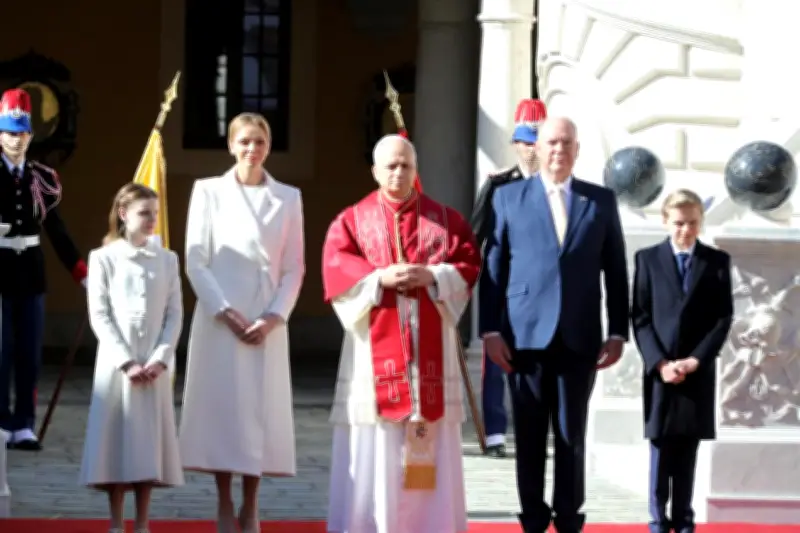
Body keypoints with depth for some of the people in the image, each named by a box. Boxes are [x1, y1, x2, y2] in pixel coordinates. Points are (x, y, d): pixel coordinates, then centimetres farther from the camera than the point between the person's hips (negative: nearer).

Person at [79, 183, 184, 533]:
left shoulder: (167, 259, 8)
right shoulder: (103, 258, 0)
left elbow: (175, 314, 4)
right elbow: (99, 316, -5)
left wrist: (160, 359, -10)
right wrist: (126, 362, -13)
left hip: (155, 366, 2)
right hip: (116, 364, -2)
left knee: (149, 442, 3)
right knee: (117, 441, -2)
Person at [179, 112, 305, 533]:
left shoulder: (288, 197, 7)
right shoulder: (209, 191, 3)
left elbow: (294, 267, 5)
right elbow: (195, 261, -1)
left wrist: (274, 316, -8)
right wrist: (226, 312, -11)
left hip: (269, 321, 2)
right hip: (220, 317, -1)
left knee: (262, 409, 1)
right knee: (221, 406, -2)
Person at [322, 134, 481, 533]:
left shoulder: (445, 219, 11)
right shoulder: (352, 220, 7)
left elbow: (469, 264, 3)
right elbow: (336, 267, -5)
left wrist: (433, 276, -15)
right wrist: (380, 277, -19)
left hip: (429, 345, 1)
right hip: (375, 343, -1)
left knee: (431, 441, 0)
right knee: (373, 443, -3)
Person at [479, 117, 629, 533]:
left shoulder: (602, 201, 10)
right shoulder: (509, 197, 7)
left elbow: (616, 271, 9)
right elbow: (493, 267, 4)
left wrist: (617, 332, 3)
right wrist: (490, 330, -4)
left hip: (579, 338, 1)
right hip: (525, 334, -1)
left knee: (572, 436, 4)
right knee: (529, 436, 3)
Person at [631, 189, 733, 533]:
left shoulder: (718, 262, 7)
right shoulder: (647, 259, 5)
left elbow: (724, 318, 2)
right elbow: (640, 317, 1)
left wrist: (696, 359, -9)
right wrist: (659, 362, -11)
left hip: (698, 371, 1)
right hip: (659, 369, -1)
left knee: (688, 450, 3)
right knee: (661, 448, -1)